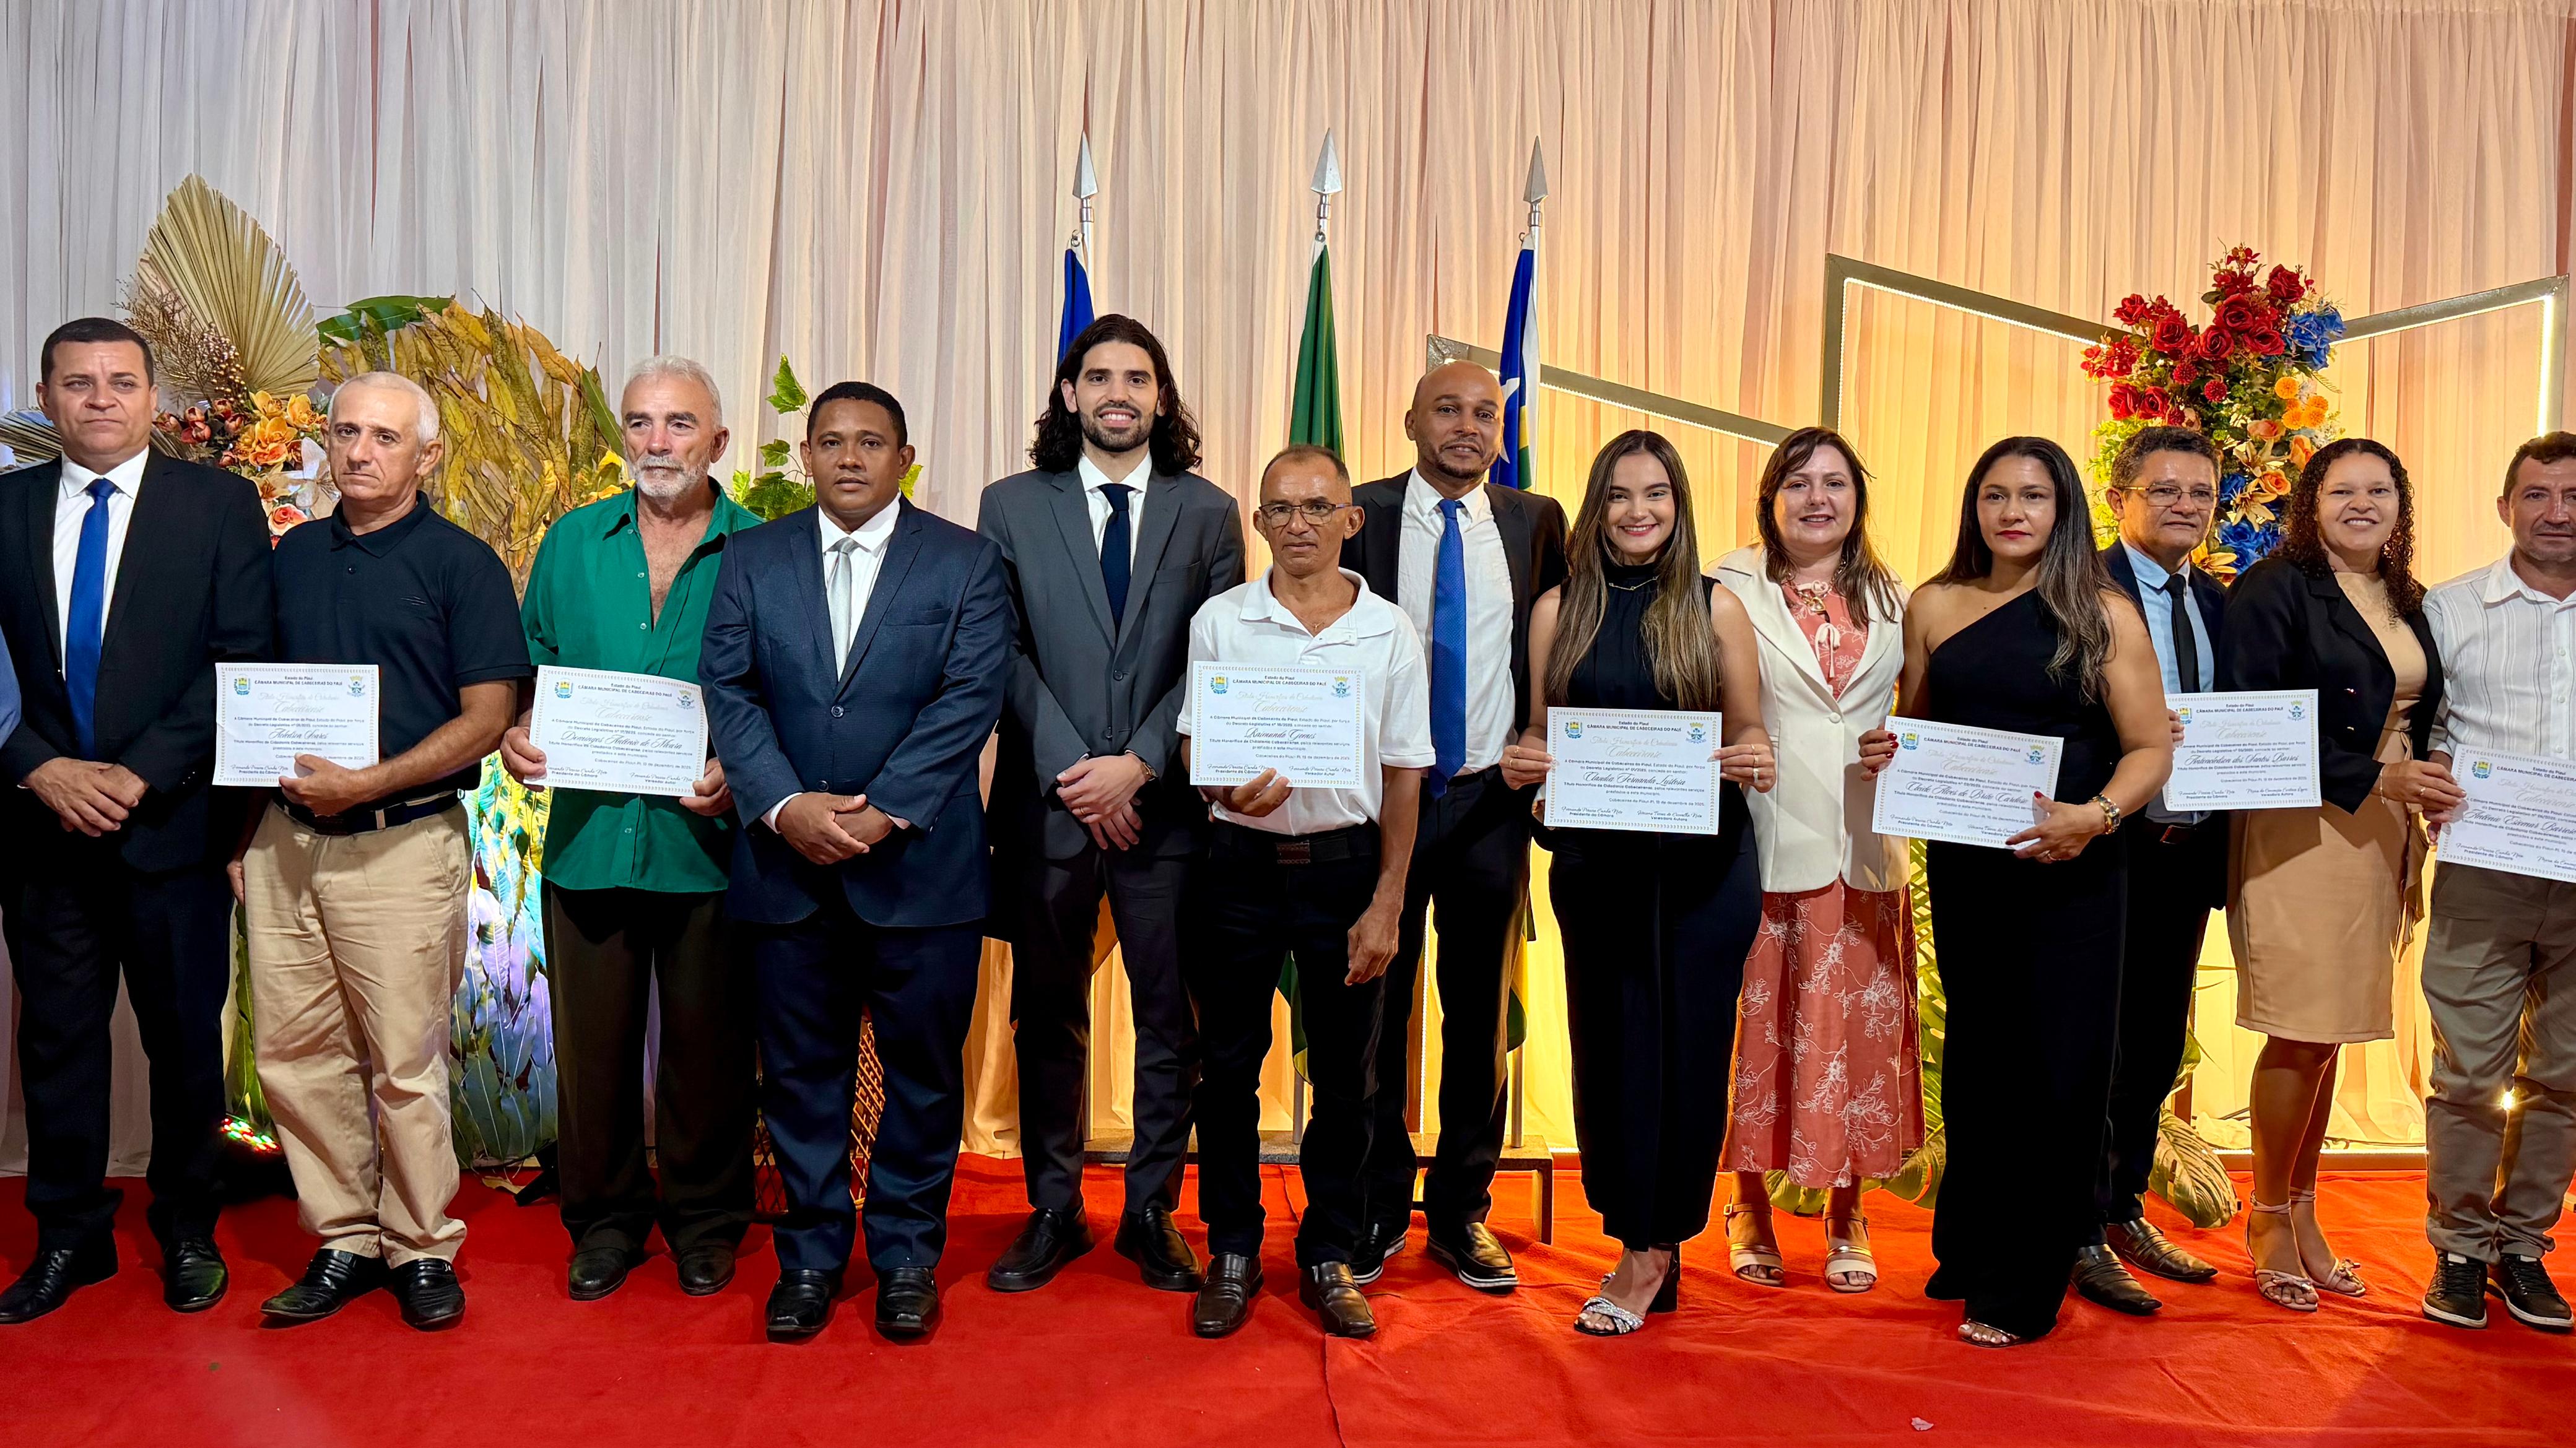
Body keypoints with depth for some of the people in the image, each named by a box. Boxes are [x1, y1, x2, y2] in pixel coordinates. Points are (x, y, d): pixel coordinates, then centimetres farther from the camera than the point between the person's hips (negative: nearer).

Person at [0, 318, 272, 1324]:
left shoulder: (218, 503, -1)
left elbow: (245, 660, -8)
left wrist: (141, 772, -14)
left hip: (175, 819, -2)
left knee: (187, 1040, 8)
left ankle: (187, 1231, 24)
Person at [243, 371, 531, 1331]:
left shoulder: (462, 564, -3)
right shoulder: (292, 556, 13)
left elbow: (486, 717, -8)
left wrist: (365, 783, -16)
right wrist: (245, 828, 12)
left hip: (401, 843, -5)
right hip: (285, 838, 5)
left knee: (405, 1063, 0)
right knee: (295, 1053, 9)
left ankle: (422, 1249, 16)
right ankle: (344, 1241, 23)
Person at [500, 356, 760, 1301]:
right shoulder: (573, 542, 10)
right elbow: (531, 665, 15)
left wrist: (739, 774, -16)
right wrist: (518, 732, -5)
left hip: (707, 840, -2)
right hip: (589, 837, 3)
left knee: (708, 1044, 7)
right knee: (592, 1042, 10)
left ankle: (706, 1223, 26)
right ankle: (604, 1222, 28)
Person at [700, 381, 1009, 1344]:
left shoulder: (965, 563, 2)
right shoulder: (751, 558, 9)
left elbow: (970, 698, -7)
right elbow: (728, 692, 2)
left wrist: (883, 811, -16)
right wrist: (786, 806, -13)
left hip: (920, 863, -1)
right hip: (786, 865, 2)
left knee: (924, 1071, 7)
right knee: (800, 1072, 10)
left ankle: (907, 1255, 24)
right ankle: (811, 1256, 26)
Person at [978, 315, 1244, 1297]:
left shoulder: (1208, 513, 6)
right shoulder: (1012, 506, 6)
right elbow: (1005, 652, 0)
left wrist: (1137, 764, -11)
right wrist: (1072, 770, -10)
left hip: (1166, 803, 0)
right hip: (1045, 802, 0)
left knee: (1172, 1021, 6)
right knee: (1047, 1018, 10)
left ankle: (1153, 1212, 21)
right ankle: (1054, 1210, 25)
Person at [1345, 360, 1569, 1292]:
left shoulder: (1536, 523, 6)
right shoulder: (1358, 517, 1)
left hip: (1491, 799, 2)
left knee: (1480, 1012, 10)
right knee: (1372, 1005, 6)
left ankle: (1462, 1210, 26)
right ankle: (1375, 1208, 23)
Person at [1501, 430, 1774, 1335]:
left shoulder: (1716, 607, 2)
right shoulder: (1560, 608, 5)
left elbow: (1748, 732, 5)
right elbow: (1540, 735, 9)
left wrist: (1754, 760, -16)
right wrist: (1521, 762, -12)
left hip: (1702, 861, -1)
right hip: (1596, 861, 1)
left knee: (1686, 1042, 3)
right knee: (1612, 1041, 8)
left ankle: (1651, 1249, 18)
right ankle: (1644, 1241, 25)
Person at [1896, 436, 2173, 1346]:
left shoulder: (2103, 614, -2)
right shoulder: (1934, 606, 6)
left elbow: (2152, 747, -4)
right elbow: (1910, 724, 16)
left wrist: (2094, 815, -21)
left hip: (2071, 870, -3)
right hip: (1962, 862, 3)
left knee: (2056, 1069, 2)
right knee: (1974, 1057, 15)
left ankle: (2024, 1289, 16)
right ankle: (1967, 1251, 31)